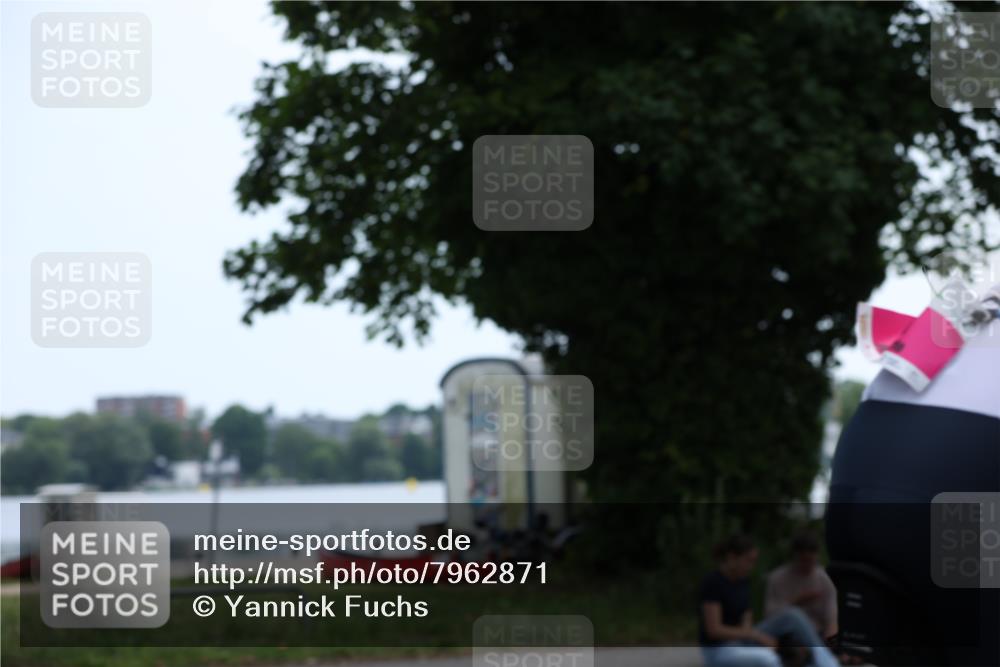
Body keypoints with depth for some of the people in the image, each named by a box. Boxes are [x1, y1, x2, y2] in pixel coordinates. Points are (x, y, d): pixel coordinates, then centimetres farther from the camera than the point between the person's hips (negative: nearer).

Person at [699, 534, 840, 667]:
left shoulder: (742, 580, 6)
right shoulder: (711, 583, -20)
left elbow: (746, 620, 10)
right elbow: (713, 630, -24)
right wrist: (758, 635, -22)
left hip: (739, 644, 8)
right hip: (718, 653, -8)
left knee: (793, 615, -9)